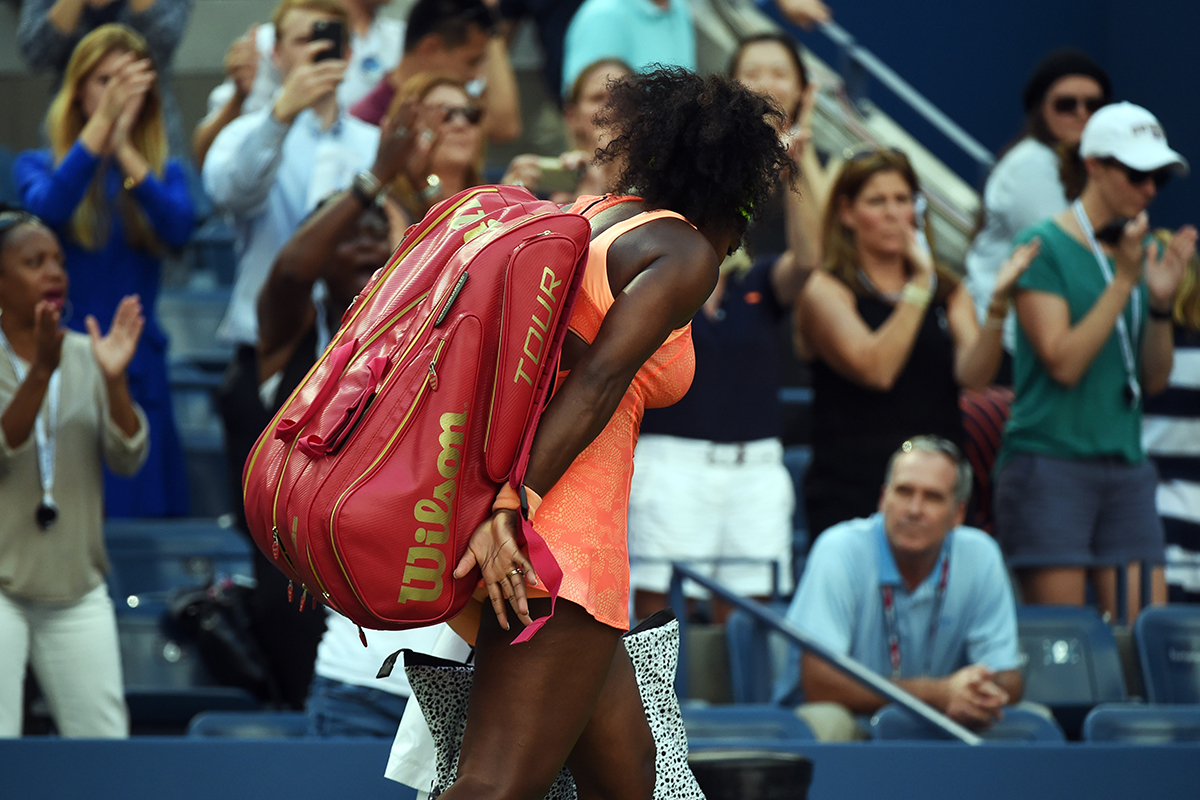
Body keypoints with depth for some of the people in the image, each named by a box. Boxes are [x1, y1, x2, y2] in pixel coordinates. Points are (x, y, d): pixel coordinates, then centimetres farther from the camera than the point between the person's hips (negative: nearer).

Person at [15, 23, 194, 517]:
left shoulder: (164, 173, 9)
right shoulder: (38, 166, 5)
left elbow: (179, 229, -12)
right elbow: (47, 208, -19)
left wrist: (125, 149, -24)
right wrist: (103, 121, -30)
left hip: (137, 371, 2)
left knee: (141, 524, -1)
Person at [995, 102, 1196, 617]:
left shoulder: (1139, 252, 13)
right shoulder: (1043, 247, -5)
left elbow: (1154, 381, 12)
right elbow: (1064, 362, -14)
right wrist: (1124, 280, -15)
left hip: (1126, 467, 6)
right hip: (1050, 460, -6)